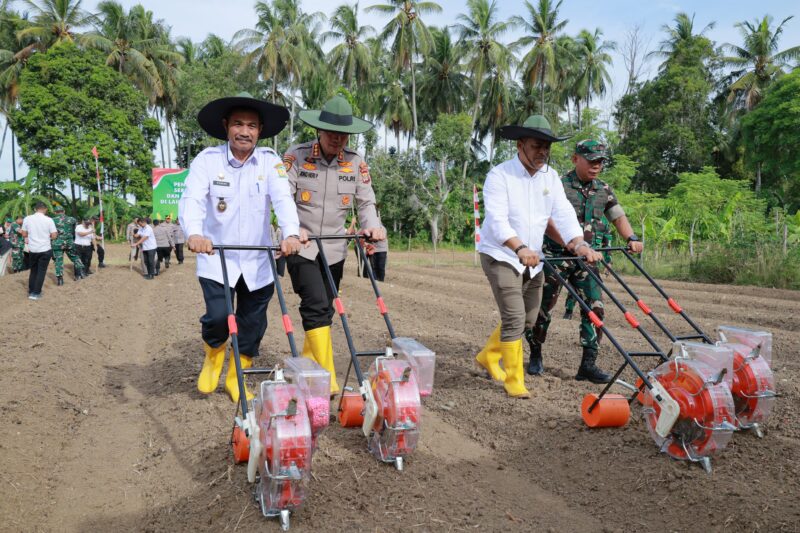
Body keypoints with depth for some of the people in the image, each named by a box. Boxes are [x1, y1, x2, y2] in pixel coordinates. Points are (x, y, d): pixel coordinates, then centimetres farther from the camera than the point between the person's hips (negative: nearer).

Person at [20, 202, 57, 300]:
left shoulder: (27, 218, -3)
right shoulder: (48, 220, -10)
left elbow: (24, 234, 4)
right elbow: (54, 236, -9)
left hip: (32, 249, 3)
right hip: (45, 249, -3)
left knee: (33, 270, 17)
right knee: (41, 271, 4)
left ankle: (30, 291, 21)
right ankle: (36, 293, 3)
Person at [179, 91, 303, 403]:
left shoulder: (269, 162, -3)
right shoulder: (208, 160, -7)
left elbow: (283, 199, -18)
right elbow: (192, 199, -20)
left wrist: (291, 234, -38)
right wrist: (195, 233, -42)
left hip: (257, 262, 2)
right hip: (217, 259, -2)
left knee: (252, 324, 8)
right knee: (218, 317, -13)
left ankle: (236, 378, 32)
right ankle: (213, 357, 23)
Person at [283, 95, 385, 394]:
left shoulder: (356, 162, 3)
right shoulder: (296, 157, -7)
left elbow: (366, 201, 5)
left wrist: (371, 224, -17)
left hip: (334, 249, 4)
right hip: (301, 247, -4)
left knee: (324, 310, 10)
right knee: (316, 305, -17)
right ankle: (327, 377, -14)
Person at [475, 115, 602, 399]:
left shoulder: (550, 176, 4)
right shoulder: (500, 175, -16)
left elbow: (563, 213, -7)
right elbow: (497, 220, -29)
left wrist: (579, 244, -25)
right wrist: (520, 248, -45)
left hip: (531, 259, 7)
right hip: (501, 256, -7)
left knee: (528, 319, 15)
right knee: (514, 318, -11)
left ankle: (488, 356, 35)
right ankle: (514, 380, 4)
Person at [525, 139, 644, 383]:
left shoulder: (603, 190, 10)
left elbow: (618, 216, 14)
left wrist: (631, 238, -6)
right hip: (557, 256, -5)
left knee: (595, 308, -5)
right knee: (544, 308, 3)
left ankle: (588, 365, 2)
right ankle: (535, 356, 23)